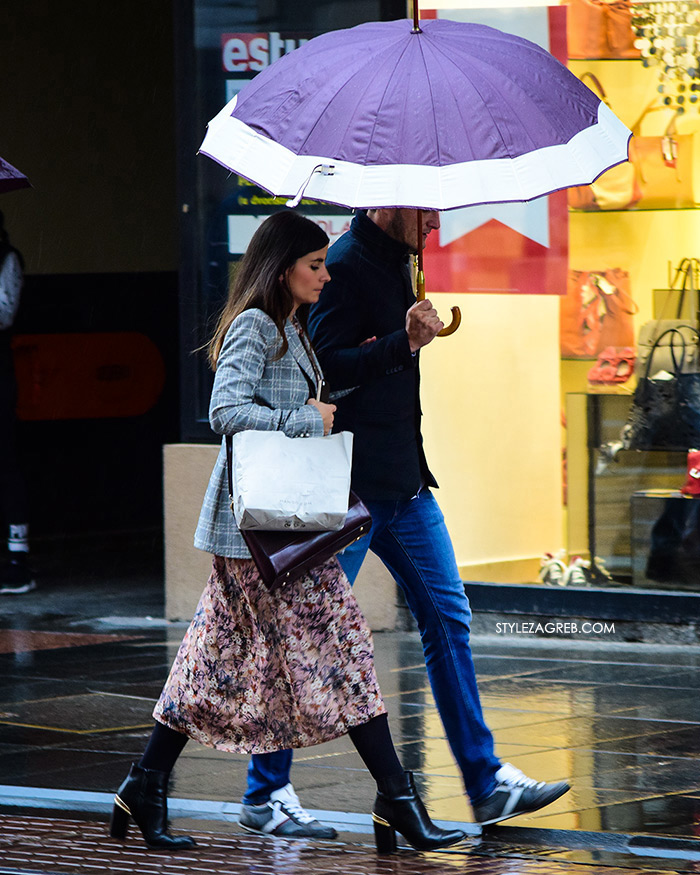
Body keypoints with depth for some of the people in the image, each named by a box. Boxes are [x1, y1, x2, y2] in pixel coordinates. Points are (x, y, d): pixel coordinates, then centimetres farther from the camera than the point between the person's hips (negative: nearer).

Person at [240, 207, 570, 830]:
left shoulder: (395, 261, 15)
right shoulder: (347, 265, -15)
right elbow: (323, 367, -23)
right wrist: (403, 343, -28)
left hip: (403, 479, 10)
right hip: (353, 481, -10)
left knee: (448, 618, 8)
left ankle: (487, 782, 12)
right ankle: (265, 790, 6)